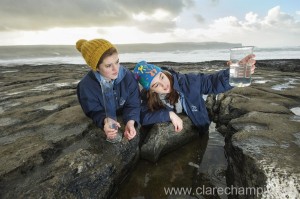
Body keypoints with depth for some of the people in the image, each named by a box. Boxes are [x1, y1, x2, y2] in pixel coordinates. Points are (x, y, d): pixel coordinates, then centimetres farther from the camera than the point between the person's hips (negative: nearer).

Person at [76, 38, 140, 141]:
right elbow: (95, 112, -22)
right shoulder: (86, 86, -29)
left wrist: (130, 122, -44)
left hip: (125, 119, 0)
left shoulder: (128, 76, -26)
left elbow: (133, 104, -21)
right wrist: (105, 121, -48)